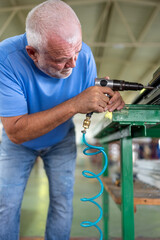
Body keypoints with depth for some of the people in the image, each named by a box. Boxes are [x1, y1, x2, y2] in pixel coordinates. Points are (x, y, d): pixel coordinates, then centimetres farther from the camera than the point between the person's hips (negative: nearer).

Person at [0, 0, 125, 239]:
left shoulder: (83, 53, -23)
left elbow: (88, 105, -7)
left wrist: (108, 99, -31)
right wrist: (74, 105, -45)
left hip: (61, 141, 2)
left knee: (62, 201, 5)